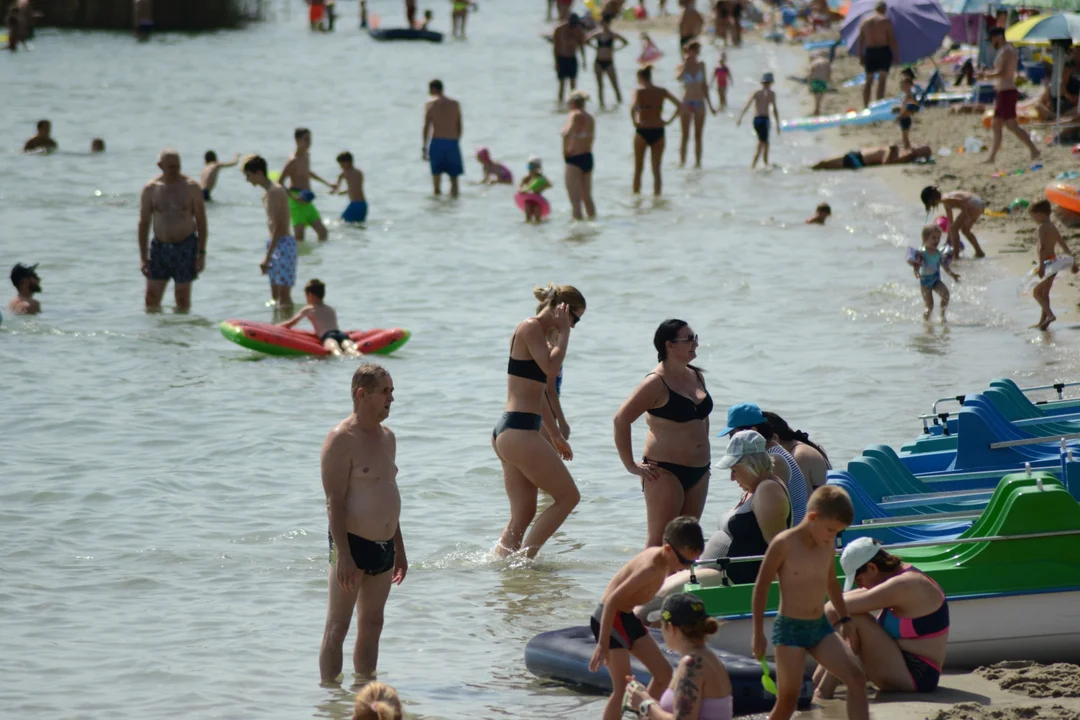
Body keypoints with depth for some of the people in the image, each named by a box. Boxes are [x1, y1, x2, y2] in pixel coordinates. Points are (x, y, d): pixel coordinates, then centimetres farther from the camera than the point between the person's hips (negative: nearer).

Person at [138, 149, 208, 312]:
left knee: (182, 301, 3)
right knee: (151, 300, -1)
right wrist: (143, 257, -2)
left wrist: (201, 253, -7)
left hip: (186, 248, -2)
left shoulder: (191, 187, -3)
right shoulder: (150, 189, 0)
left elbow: (201, 221, -1)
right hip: (160, 247, 2)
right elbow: (143, 223, 3)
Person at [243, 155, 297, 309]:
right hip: (275, 244, 10)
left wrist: (267, 257, -23)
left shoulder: (274, 192, -16)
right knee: (275, 295, 13)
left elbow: (278, 227, -21)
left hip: (282, 244, -10)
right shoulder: (267, 192, 15)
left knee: (284, 296, -11)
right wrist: (268, 257, 21)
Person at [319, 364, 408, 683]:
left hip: (384, 546, 8)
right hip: (353, 543, -8)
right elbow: (335, 502, -17)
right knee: (337, 629, -4)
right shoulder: (342, 439, -13)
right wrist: (344, 555, -22)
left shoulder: (387, 437, 14)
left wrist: (399, 548, 21)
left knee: (372, 627, 14)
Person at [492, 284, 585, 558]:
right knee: (568, 496, -3)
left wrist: (556, 435, 33)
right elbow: (551, 368, -22)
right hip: (519, 431, -10)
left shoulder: (538, 333, 22)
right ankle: (525, 557, -6)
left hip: (507, 432, 10)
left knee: (522, 516, 8)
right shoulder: (530, 328, -8)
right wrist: (564, 332, -9)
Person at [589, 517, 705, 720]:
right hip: (609, 619, -10)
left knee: (663, 673, 13)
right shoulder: (651, 568, -28)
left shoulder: (663, 560, 1)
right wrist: (603, 645, -30)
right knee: (623, 688, -14)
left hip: (629, 618, 10)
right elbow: (612, 600, -30)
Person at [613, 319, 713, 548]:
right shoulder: (656, 383, -12)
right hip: (665, 471, -8)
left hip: (698, 471, 8)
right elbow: (621, 420, -15)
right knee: (660, 539, -9)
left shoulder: (696, 376, 12)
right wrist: (631, 465, -14)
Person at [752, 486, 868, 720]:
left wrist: (844, 618, 22)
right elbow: (761, 587, -7)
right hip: (790, 628, -6)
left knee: (856, 678, -7)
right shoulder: (784, 543, -13)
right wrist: (758, 633, -6)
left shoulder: (828, 543, 5)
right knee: (788, 698, -5)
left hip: (821, 626, 6)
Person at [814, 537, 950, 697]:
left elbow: (840, 608, -25)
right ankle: (812, 687, 1)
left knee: (854, 620, -20)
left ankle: (823, 692, -19)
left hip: (915, 676, -11)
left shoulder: (903, 585, -22)